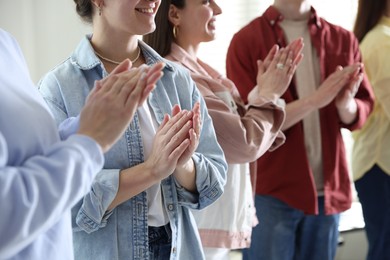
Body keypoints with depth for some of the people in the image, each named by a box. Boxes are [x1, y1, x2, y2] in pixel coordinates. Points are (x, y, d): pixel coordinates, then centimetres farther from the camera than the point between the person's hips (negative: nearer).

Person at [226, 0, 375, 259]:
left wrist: (346, 103, -16)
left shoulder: (343, 39, 6)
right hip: (270, 190, -4)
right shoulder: (246, 41, -5)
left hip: (328, 188, 4)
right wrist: (314, 100, -21)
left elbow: (362, 111, 8)